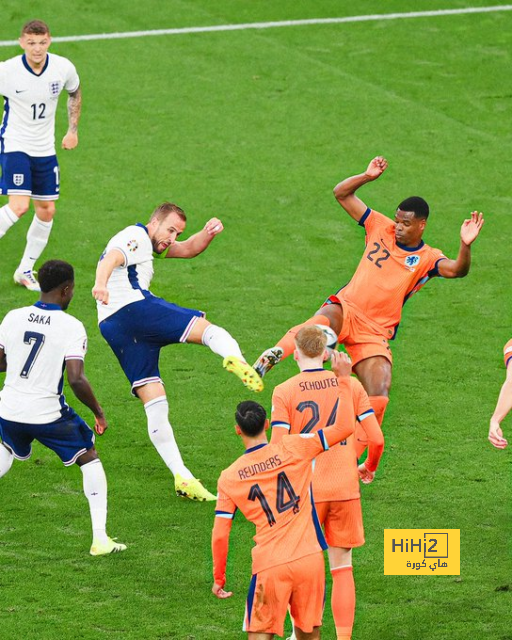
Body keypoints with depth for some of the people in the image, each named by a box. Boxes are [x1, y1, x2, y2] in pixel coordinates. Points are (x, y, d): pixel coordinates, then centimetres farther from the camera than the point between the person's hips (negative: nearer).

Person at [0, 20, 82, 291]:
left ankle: (25, 270, 22)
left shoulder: (63, 68, -8)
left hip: (45, 149, 5)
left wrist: (73, 130, 12)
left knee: (47, 211, 7)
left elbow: (74, 93, 16)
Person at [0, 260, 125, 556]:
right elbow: (76, 380, -20)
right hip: (48, 414, -4)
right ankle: (100, 538, 8)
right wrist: (98, 411, -5)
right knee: (89, 458, 15)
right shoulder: (72, 327, -13)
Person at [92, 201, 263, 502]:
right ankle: (235, 359, -44)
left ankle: (182, 477, 2)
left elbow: (188, 249, 35)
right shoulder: (136, 237, 0)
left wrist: (208, 233, 12)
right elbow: (111, 259, -20)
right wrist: (101, 283, -42)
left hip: (112, 328, 9)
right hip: (136, 308, -9)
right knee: (207, 328, -9)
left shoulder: (150, 243, 32)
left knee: (155, 404, 5)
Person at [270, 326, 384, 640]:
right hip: (345, 488, 2)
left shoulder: (284, 392, -6)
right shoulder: (350, 385, 0)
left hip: (304, 491, -2)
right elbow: (376, 439, -1)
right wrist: (370, 467, 19)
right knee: (342, 568, 7)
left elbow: (278, 448, -12)